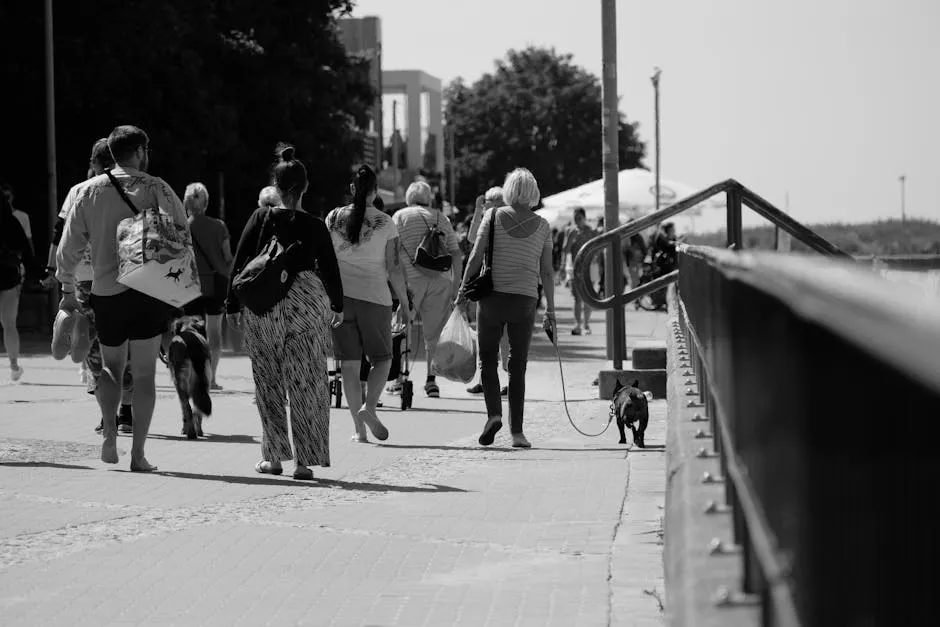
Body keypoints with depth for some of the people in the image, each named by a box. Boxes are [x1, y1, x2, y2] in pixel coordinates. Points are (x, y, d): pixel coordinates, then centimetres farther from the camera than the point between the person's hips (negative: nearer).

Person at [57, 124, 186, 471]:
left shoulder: (89, 191, 2)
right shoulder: (158, 189, -3)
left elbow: (68, 248, 3)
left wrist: (68, 291, 14)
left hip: (106, 291, 2)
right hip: (151, 292, -2)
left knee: (111, 366, 21)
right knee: (144, 373, 5)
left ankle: (109, 431, 0)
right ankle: (138, 453, 2)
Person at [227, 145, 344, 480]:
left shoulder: (261, 218, -3)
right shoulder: (315, 226, -2)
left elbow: (240, 262, -2)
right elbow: (330, 269, 6)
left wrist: (233, 305, 7)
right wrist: (337, 306, 21)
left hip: (262, 308, 0)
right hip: (306, 306, 0)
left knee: (269, 385, 11)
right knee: (306, 384, 3)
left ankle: (273, 456, 12)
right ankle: (303, 460, 0)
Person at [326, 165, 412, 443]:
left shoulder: (334, 218, 3)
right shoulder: (385, 223, -3)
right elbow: (394, 268, -4)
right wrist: (404, 303, 4)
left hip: (340, 295, 2)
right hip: (375, 297, -2)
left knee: (350, 363, 5)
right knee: (382, 358, 12)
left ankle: (359, 429, 3)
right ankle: (369, 407, -12)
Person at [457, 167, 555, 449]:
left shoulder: (493, 216, -1)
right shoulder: (542, 226, 3)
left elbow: (475, 258, -4)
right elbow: (546, 272, 3)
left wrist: (463, 291, 5)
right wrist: (550, 310, 9)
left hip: (492, 296, -1)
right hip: (525, 299, 1)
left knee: (487, 358, 11)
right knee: (518, 365, 8)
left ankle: (494, 413, -10)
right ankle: (517, 431, 4)